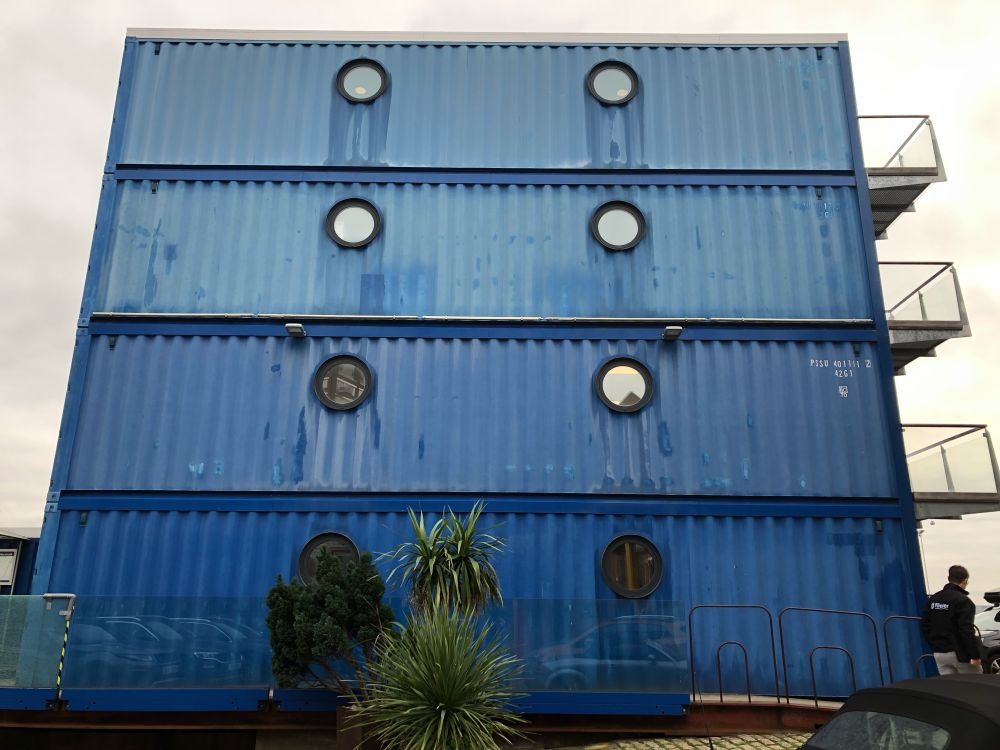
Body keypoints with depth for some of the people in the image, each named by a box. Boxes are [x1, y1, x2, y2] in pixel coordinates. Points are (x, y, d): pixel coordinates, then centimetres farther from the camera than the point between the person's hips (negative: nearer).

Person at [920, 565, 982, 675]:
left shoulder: (933, 599, 9)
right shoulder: (962, 601, -14)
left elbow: (924, 625, 11)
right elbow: (967, 631, -20)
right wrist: (975, 655, -17)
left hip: (939, 653, 6)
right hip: (959, 653, -6)